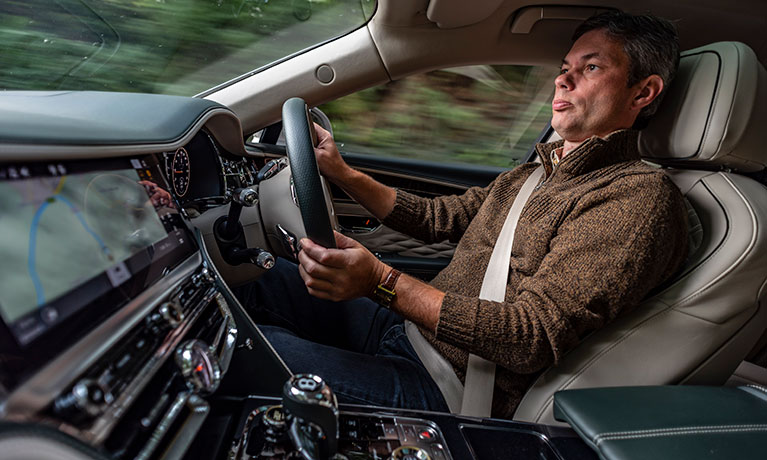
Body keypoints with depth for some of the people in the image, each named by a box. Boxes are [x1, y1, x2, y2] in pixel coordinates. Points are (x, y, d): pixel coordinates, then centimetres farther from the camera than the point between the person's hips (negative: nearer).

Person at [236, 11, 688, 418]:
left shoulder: (642, 196, -14)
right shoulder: (537, 172, 15)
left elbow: (534, 338, -24)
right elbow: (436, 217, 18)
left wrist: (381, 280, -31)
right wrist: (342, 172, 12)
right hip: (405, 329, 9)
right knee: (274, 281, 6)